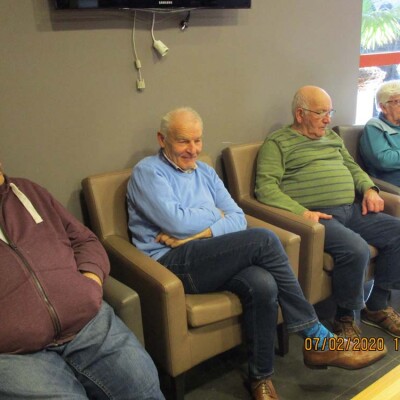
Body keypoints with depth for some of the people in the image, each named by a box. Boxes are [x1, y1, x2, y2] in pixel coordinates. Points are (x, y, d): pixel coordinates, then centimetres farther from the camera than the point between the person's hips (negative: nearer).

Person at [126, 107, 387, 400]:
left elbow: (238, 218, 8)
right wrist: (214, 216, 2)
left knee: (262, 285, -29)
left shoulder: (205, 172, 19)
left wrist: (200, 233, -10)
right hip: (171, 263, -6)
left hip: (211, 258, 6)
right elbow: (176, 222, -15)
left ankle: (261, 376, -10)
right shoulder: (147, 171, 0)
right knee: (263, 240, -25)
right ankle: (318, 340, -13)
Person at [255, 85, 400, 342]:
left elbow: (353, 166, 30)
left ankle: (377, 306, 9)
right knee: (357, 250, -31)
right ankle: (345, 319, -6)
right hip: (317, 216, -8)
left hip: (352, 210, 8)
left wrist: (369, 188, 8)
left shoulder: (332, 137, 23)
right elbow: (266, 186, -12)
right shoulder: (278, 143, -1)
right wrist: (301, 211, -23)